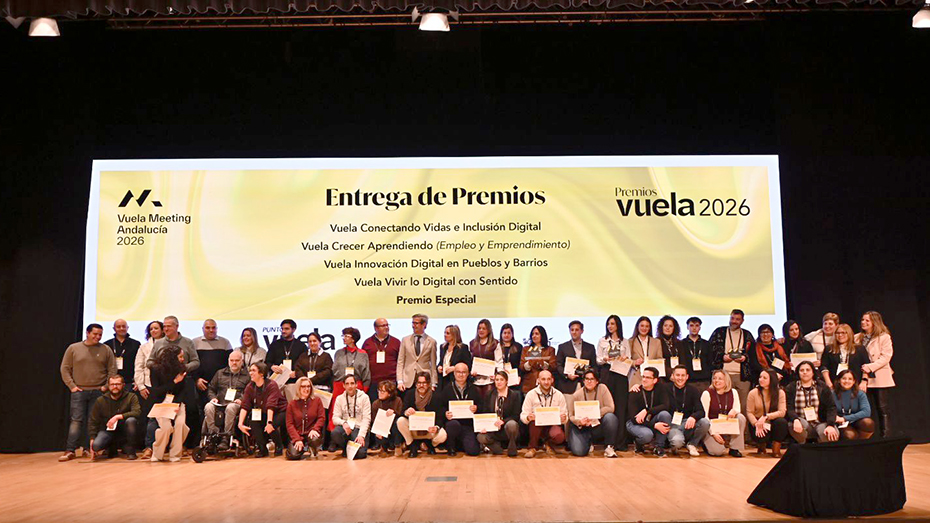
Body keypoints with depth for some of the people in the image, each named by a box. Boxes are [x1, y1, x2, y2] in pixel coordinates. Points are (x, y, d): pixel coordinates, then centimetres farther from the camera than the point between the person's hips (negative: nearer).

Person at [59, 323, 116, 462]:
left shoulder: (106, 350, 6)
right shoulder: (73, 348, 5)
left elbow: (112, 370, 8)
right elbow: (65, 369, 6)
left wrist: (106, 386, -1)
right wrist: (71, 386, -2)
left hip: (98, 392, 1)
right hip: (79, 391, -1)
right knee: (76, 420, -5)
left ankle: (90, 449, 9)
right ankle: (70, 451, -4)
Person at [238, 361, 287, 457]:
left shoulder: (271, 385, -23)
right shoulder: (249, 387, -7)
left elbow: (271, 406, -34)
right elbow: (244, 406, -15)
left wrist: (269, 422, -45)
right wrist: (240, 424, -27)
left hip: (280, 412, -5)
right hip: (263, 413, 5)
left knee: (272, 426, -31)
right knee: (252, 421, -24)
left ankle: (279, 447, 0)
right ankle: (262, 449, -6)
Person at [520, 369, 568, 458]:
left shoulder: (559, 395, 3)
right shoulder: (531, 394, -1)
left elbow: (564, 417, 5)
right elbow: (523, 416, -3)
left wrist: (564, 418, -20)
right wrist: (528, 418, -27)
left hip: (553, 425, 1)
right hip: (536, 426, -1)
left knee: (559, 436, -31)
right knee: (535, 421, -35)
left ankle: (548, 443, 6)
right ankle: (532, 448, -13)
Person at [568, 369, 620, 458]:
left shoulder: (602, 388, -5)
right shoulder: (577, 395, -3)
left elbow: (610, 408, -13)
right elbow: (571, 416, 1)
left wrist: (594, 415, -23)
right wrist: (579, 421, -22)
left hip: (599, 426, 0)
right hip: (583, 428, 1)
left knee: (610, 417, -31)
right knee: (578, 451, -22)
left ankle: (609, 447, -14)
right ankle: (589, 442, 16)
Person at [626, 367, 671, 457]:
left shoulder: (660, 388, -5)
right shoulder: (635, 393, -14)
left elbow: (665, 406, -19)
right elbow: (634, 418, -20)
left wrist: (646, 411, -32)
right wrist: (654, 425, -31)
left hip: (651, 420, 4)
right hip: (636, 423, -3)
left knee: (665, 414, -28)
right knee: (647, 434, -36)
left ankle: (659, 447, -15)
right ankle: (637, 443, 3)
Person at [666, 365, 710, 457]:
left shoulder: (693, 391, 8)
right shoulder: (667, 390, 1)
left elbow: (701, 411, -3)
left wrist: (693, 417, -25)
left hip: (687, 424, 3)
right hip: (672, 424, -3)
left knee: (705, 422, -27)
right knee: (677, 441, -35)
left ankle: (692, 444, -2)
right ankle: (675, 446, 4)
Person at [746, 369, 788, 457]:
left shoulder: (780, 393, -6)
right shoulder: (753, 393, -7)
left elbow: (782, 412, -16)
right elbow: (749, 413, -9)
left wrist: (766, 417, -29)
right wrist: (757, 424, -26)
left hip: (773, 423, 1)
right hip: (757, 422, -1)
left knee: (782, 422, -33)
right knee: (761, 436, -33)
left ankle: (776, 449, -10)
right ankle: (762, 445, 11)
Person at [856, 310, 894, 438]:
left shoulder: (884, 337, -2)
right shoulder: (858, 338, 11)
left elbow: (886, 357, -10)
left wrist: (870, 367, -19)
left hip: (879, 378, -4)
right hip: (864, 378, 4)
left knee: (882, 408, -3)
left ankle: (886, 437, 2)